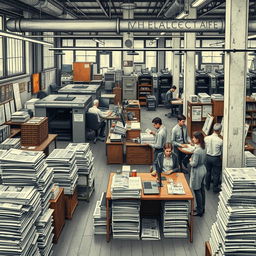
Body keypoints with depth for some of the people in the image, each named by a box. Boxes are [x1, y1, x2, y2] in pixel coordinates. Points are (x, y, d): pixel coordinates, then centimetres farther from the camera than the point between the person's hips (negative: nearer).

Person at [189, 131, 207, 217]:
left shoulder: (197, 151, -27)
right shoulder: (204, 148, 1)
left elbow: (194, 164, -23)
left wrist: (190, 161, -4)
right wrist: (193, 159, 8)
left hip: (197, 172, -9)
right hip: (203, 169, 9)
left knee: (197, 191, 2)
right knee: (202, 190, 19)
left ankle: (199, 211, 11)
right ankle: (202, 208, 32)